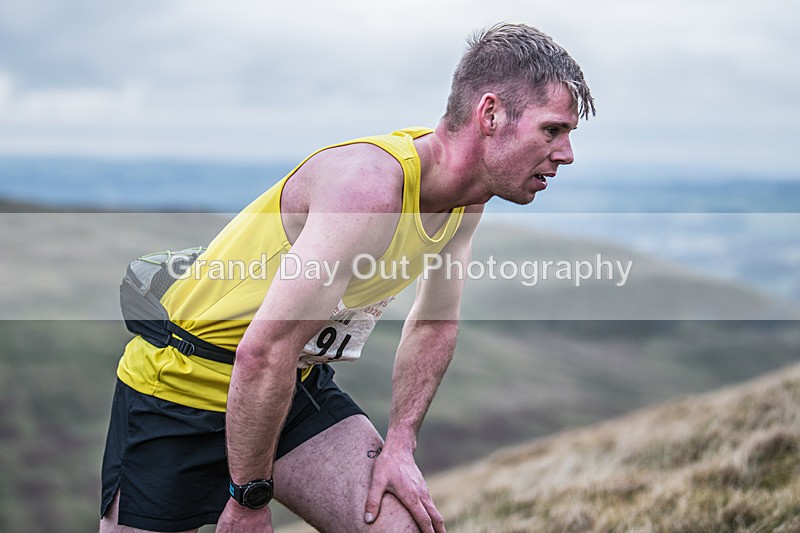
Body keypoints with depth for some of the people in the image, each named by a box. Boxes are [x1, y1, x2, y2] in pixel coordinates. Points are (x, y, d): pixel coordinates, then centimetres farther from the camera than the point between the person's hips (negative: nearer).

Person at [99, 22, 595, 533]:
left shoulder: (467, 195, -5)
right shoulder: (369, 181, -32)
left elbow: (434, 323, 10)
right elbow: (263, 352, -32)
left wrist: (399, 445, 0)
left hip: (298, 382, 7)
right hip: (181, 384, -6)